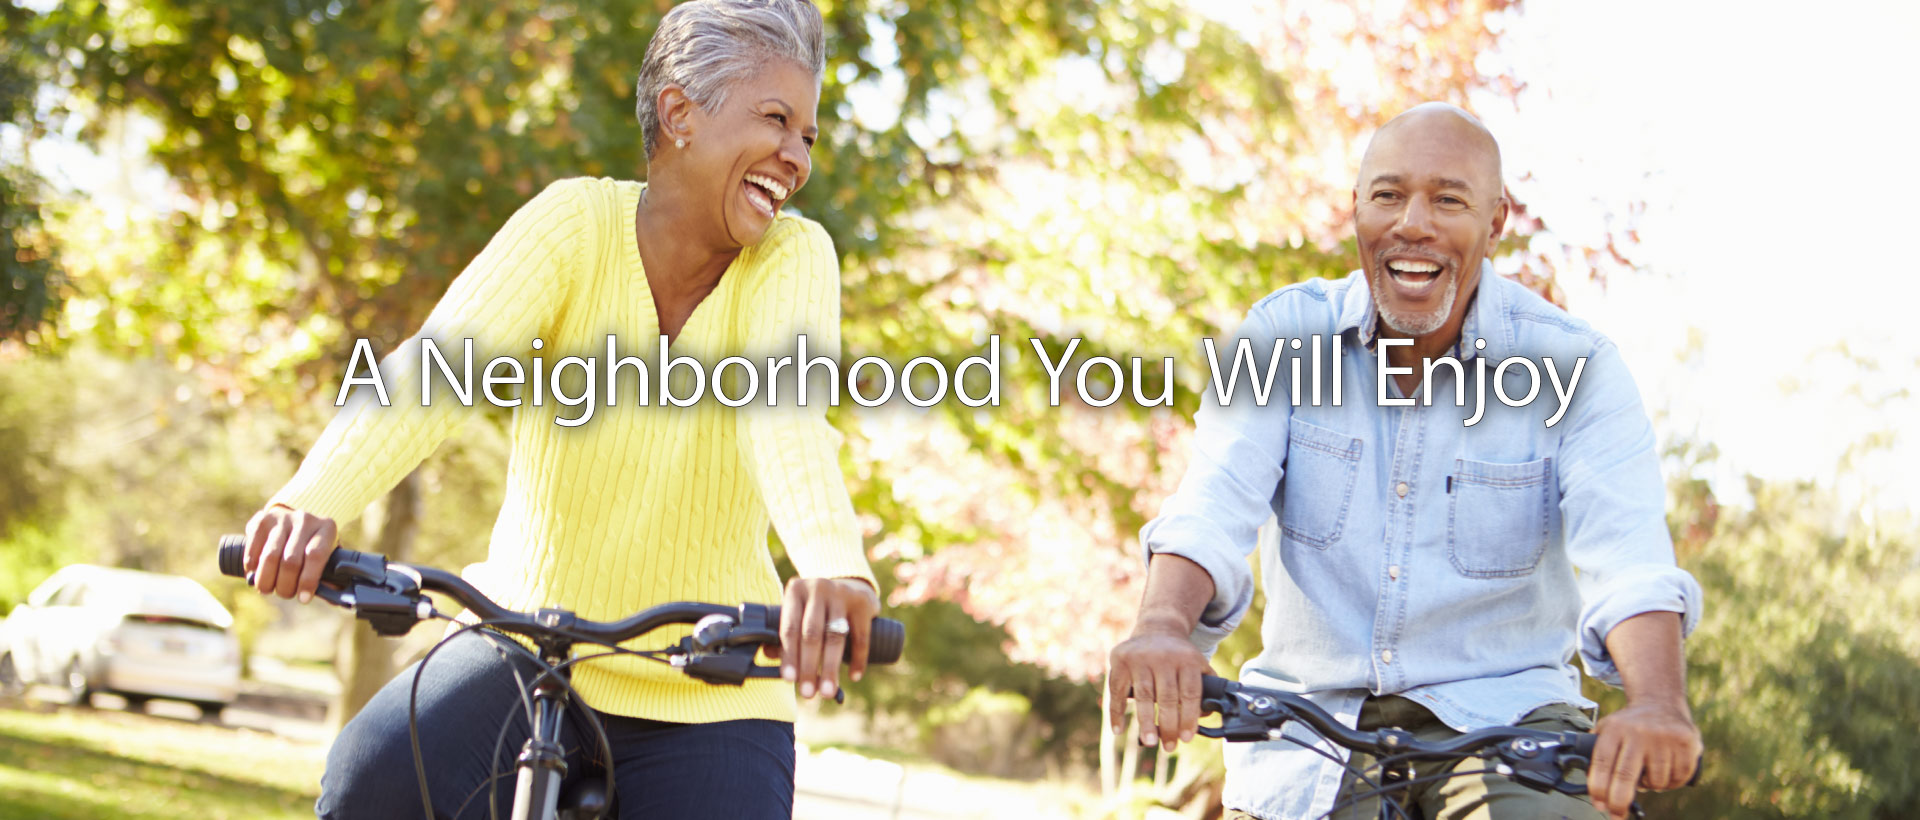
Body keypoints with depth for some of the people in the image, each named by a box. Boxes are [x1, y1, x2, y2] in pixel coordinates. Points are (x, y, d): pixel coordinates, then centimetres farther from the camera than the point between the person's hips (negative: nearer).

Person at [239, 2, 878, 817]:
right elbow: (434, 365, -26)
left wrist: (834, 566, -51)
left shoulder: (792, 256, -8)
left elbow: (788, 411, -28)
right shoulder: (577, 222, -9)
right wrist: (312, 500, -45)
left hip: (706, 697, 1)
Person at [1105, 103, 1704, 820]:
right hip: (1313, 727, 2)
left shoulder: (1576, 368, -6)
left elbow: (1628, 559, -21)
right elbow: (1213, 504, -16)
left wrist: (1657, 704, -43)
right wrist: (1162, 624, -40)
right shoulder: (1283, 336, -1)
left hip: (1500, 715, -1)